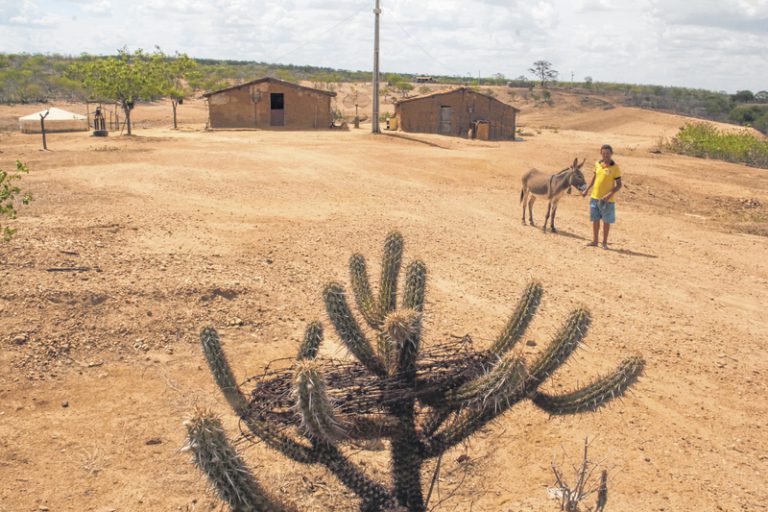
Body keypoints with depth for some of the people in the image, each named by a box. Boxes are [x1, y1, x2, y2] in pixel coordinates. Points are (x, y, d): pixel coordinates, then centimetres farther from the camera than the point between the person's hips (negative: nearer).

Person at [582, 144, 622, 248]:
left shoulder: (615, 167, -11)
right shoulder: (598, 164, 3)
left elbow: (619, 185, -10)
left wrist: (609, 195, -22)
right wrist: (587, 189, 17)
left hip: (607, 199, -4)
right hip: (595, 197, 5)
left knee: (606, 221, 6)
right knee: (595, 220, 11)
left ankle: (605, 242, 17)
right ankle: (594, 241, 23)